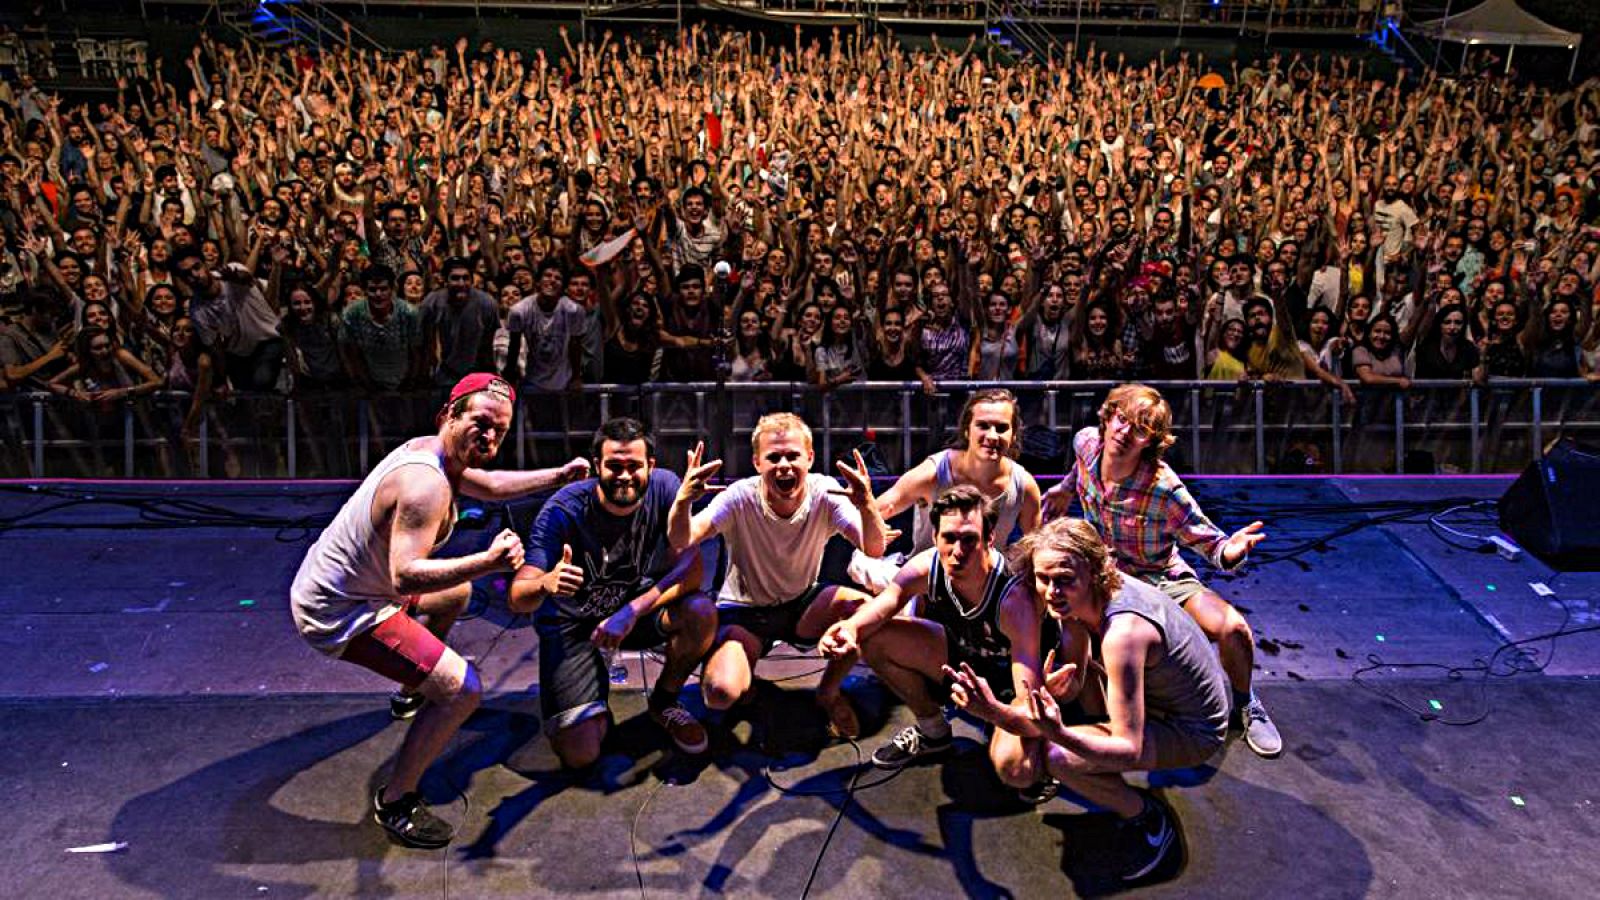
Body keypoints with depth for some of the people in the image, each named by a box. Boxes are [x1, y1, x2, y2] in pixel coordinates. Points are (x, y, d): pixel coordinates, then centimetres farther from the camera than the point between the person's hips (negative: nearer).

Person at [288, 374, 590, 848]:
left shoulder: (428, 449, 2)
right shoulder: (426, 484, -30)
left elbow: (488, 485, 20)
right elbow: (405, 577, -40)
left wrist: (558, 475, 14)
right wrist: (487, 562, -50)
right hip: (338, 614, -10)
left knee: (457, 592, 33)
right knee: (462, 690, -18)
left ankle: (411, 694, 51)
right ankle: (396, 800, -1)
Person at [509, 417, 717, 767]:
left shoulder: (664, 487, -18)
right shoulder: (563, 510, -24)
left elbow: (690, 566, -22)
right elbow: (517, 600, -27)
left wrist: (633, 610, -35)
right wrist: (546, 584, -51)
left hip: (637, 605, 3)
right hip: (571, 623, -2)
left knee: (701, 613, -28)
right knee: (579, 755, -16)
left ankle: (664, 700, 3)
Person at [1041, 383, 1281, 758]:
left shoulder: (1164, 489, -29)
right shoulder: (1085, 442, -16)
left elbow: (1209, 542, -23)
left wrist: (1230, 552, -44)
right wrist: (1067, 488, 16)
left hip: (1159, 577, -2)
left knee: (1233, 630, -25)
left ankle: (1245, 706, 10)